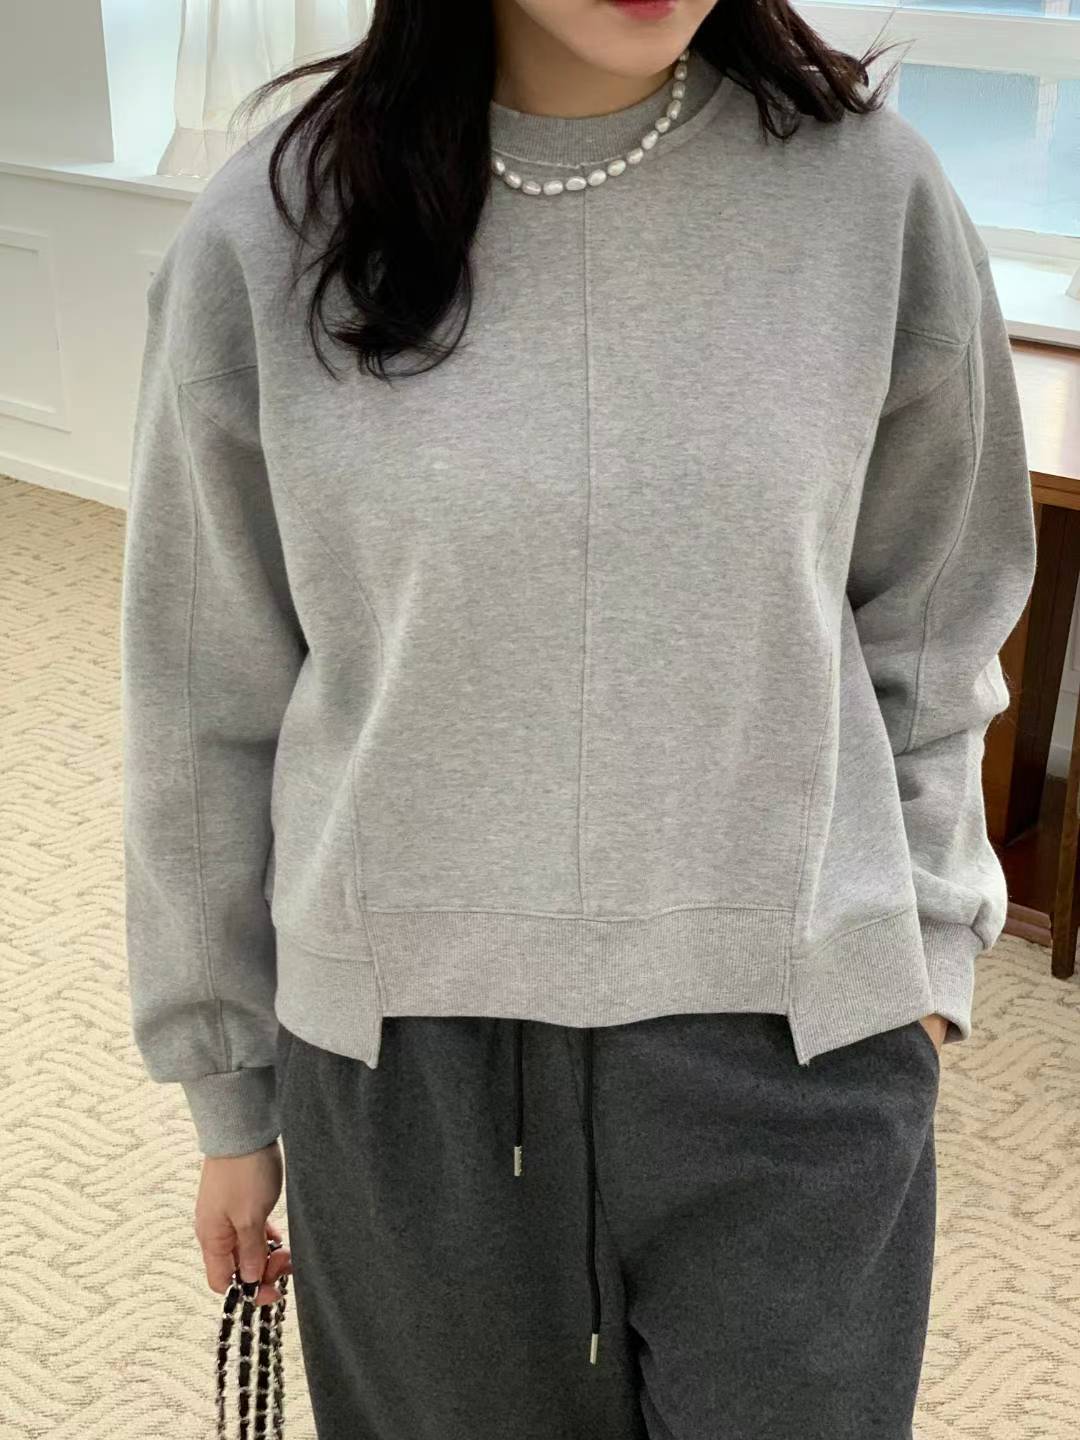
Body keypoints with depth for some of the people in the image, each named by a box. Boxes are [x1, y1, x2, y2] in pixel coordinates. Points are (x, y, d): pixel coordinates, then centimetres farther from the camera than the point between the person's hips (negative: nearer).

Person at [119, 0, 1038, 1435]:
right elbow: (210, 699, 1)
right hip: (405, 1049, 1)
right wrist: (229, 1087, 8)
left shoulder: (868, 187, -6)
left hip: (787, 1034, 0)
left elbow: (925, 628, 6)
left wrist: (923, 950, 8)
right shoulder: (266, 236, -7)